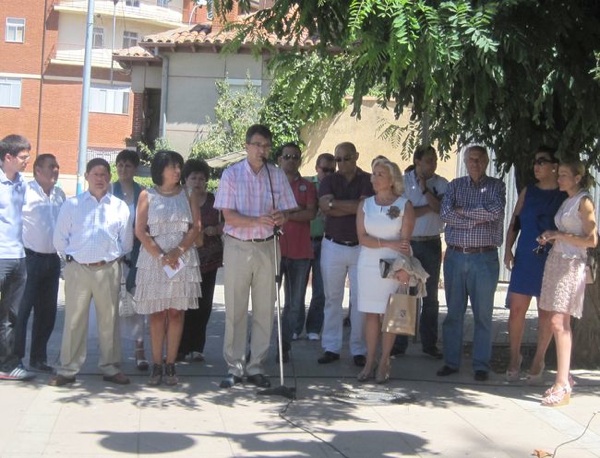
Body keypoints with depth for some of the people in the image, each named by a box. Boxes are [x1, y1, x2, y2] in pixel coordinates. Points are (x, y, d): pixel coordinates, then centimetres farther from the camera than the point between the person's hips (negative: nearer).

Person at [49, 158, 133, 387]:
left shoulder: (120, 207, 5)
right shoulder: (72, 204, 4)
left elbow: (126, 241, 10)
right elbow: (60, 238, 7)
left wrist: (115, 257, 6)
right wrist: (70, 257, 4)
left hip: (108, 270, 1)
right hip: (77, 269, -1)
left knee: (109, 320, 8)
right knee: (74, 320, 3)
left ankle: (110, 367, 17)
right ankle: (67, 370, 9)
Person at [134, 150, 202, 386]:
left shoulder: (188, 195, 9)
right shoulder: (147, 195, 5)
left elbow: (196, 227, 2)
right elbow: (140, 230, -2)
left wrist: (178, 251, -12)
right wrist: (160, 255, -13)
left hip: (183, 258, 1)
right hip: (153, 258, -1)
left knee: (176, 312, 0)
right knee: (156, 313, 0)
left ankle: (170, 366, 4)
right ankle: (156, 365, 5)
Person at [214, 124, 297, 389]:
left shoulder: (277, 176, 7)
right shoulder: (232, 175, -1)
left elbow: (285, 213, 7)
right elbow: (228, 215, -7)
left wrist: (280, 217, -17)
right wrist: (257, 221, -23)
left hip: (267, 247, 2)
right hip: (237, 246, -2)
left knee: (264, 309, 4)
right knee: (235, 310, 1)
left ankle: (256, 366, 14)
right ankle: (234, 367, 10)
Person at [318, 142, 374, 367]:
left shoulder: (368, 181, 1)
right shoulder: (329, 181, 7)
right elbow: (324, 205, -11)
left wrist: (336, 204, -11)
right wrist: (353, 206, -14)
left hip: (361, 247, -2)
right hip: (333, 246, 2)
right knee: (332, 298, 6)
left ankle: (359, 350, 8)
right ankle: (331, 348, 12)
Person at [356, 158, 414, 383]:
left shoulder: (404, 206, -1)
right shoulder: (365, 205, 7)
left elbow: (405, 241, -8)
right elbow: (362, 238, -2)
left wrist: (404, 268, -19)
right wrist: (389, 243, -15)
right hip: (368, 265, 3)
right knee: (370, 313, 3)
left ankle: (384, 362, 6)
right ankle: (370, 362, 9)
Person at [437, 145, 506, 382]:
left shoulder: (496, 186, 4)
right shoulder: (455, 185, 10)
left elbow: (495, 211, -15)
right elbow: (445, 213, -6)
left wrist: (462, 210, -8)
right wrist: (477, 218, -11)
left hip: (484, 258, -2)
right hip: (455, 256, 2)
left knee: (483, 314, 3)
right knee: (453, 312, 7)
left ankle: (481, 365, 10)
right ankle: (451, 361, 15)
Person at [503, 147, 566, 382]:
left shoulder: (566, 196, -1)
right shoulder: (528, 192, 10)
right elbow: (514, 223, 12)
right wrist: (508, 249, 2)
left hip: (551, 262, -3)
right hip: (524, 259, 3)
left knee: (546, 313, 5)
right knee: (516, 309, 1)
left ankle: (539, 360, 19)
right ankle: (514, 358, 14)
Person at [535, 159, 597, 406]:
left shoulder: (584, 202, -7)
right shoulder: (566, 202, 18)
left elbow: (592, 240, -11)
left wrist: (560, 235, -11)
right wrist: (550, 238, 4)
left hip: (571, 265, -9)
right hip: (555, 261, 9)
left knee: (559, 323, -13)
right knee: (547, 321, 7)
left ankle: (562, 386, -12)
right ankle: (564, 375, 16)